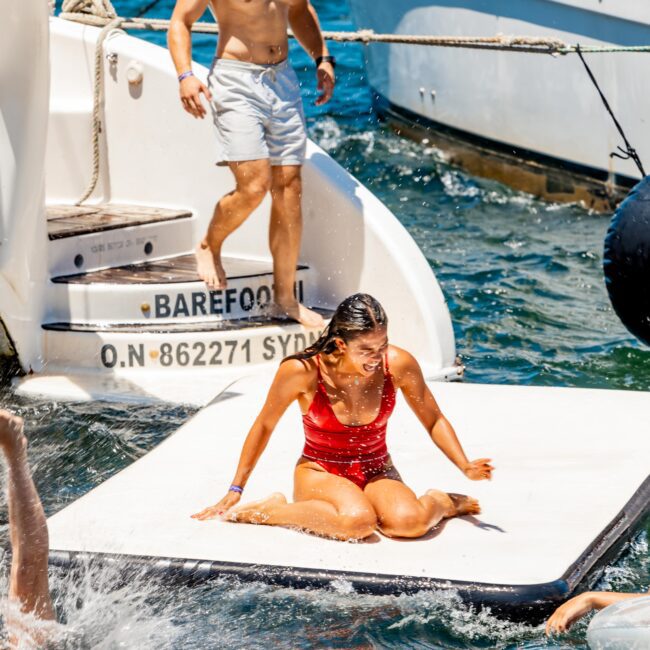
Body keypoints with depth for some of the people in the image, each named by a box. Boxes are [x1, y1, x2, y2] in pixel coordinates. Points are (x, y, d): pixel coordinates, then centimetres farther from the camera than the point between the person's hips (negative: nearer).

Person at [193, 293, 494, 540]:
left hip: (377, 473, 2)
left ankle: (440, 503, 4)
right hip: (320, 472, -2)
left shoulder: (398, 365, -14)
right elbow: (264, 426, -3)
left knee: (409, 522, -32)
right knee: (357, 520, -37)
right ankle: (272, 511, -13)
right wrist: (235, 491, 3)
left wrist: (466, 468, -9)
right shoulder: (303, 371, -19)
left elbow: (434, 421, 4)